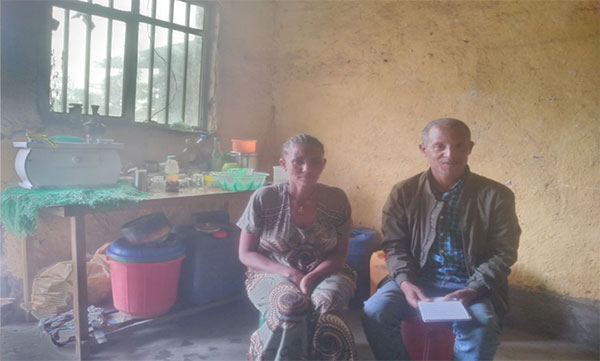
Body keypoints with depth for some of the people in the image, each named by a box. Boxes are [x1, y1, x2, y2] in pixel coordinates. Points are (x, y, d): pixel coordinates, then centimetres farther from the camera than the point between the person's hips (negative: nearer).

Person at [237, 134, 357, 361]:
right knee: (292, 305, -34)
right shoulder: (264, 199, -12)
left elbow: (339, 253, 1)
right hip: (273, 273, -1)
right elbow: (246, 254, -5)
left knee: (325, 304, -33)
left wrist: (312, 277, -19)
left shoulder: (336, 200, -6)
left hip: (323, 273, 2)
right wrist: (290, 273, -19)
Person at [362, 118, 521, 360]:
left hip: (471, 285, -1)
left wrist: (473, 289, -17)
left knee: (481, 328, -31)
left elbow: (502, 252, -2)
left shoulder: (496, 196, -4)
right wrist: (405, 282, -16)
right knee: (374, 313, -21)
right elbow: (395, 245, 2)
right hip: (416, 280, 2)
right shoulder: (403, 193, -1)